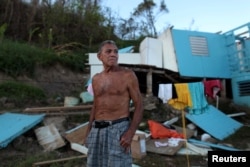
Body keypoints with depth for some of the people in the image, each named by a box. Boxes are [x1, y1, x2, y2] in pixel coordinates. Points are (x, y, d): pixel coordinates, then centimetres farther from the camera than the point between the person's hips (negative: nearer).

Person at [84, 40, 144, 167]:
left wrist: (130, 133, -16)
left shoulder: (128, 75, -4)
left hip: (118, 128, -5)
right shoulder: (96, 79, 11)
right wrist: (88, 131, 15)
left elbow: (139, 106, -6)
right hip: (97, 129, 5)